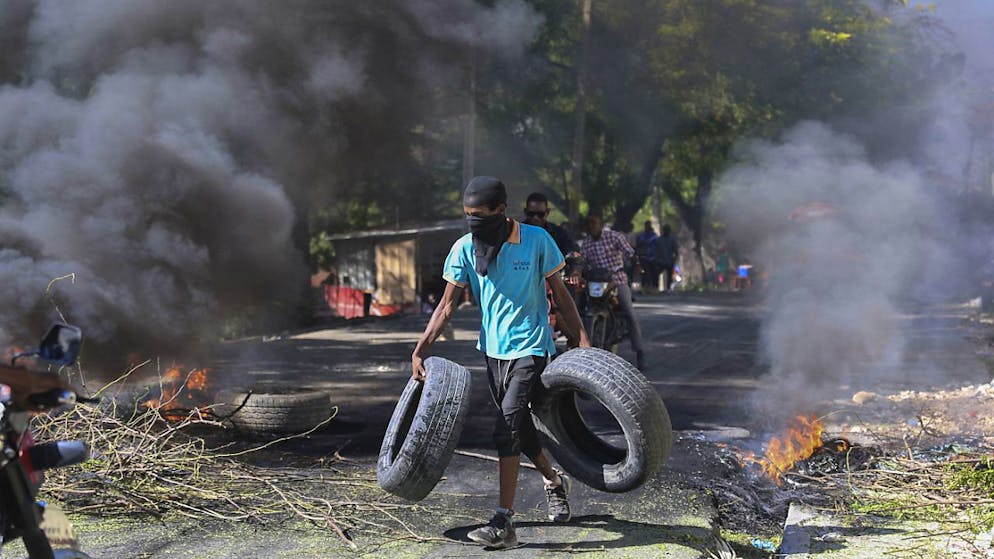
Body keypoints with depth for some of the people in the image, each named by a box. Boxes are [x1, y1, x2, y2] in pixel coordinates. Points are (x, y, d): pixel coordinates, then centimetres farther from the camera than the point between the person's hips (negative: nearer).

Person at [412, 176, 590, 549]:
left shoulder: (536, 240, -10)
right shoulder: (465, 248, -3)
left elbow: (559, 292, -1)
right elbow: (448, 305, 0)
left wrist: (581, 338, -4)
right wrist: (420, 350, -7)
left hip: (530, 348, -5)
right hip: (493, 348, 5)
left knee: (507, 427, -16)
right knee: (519, 427, 15)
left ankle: (503, 523, -15)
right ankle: (554, 481, 43)